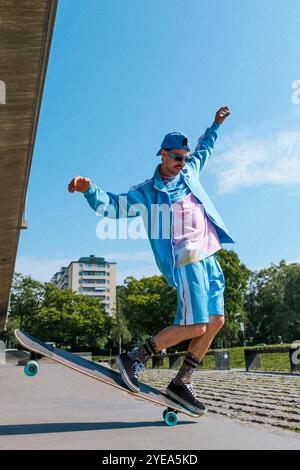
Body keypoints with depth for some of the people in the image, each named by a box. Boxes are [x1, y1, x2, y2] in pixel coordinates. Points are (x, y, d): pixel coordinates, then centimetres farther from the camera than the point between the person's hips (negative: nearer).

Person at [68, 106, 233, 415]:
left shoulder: (189, 172, 17)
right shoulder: (146, 192, 1)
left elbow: (204, 149, 37)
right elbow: (112, 206, -4)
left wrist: (215, 126, 43)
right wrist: (89, 189, -21)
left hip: (208, 258, 8)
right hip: (185, 259, -7)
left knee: (215, 322, 3)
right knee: (195, 326, -17)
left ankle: (181, 383, 13)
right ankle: (134, 359, -4)